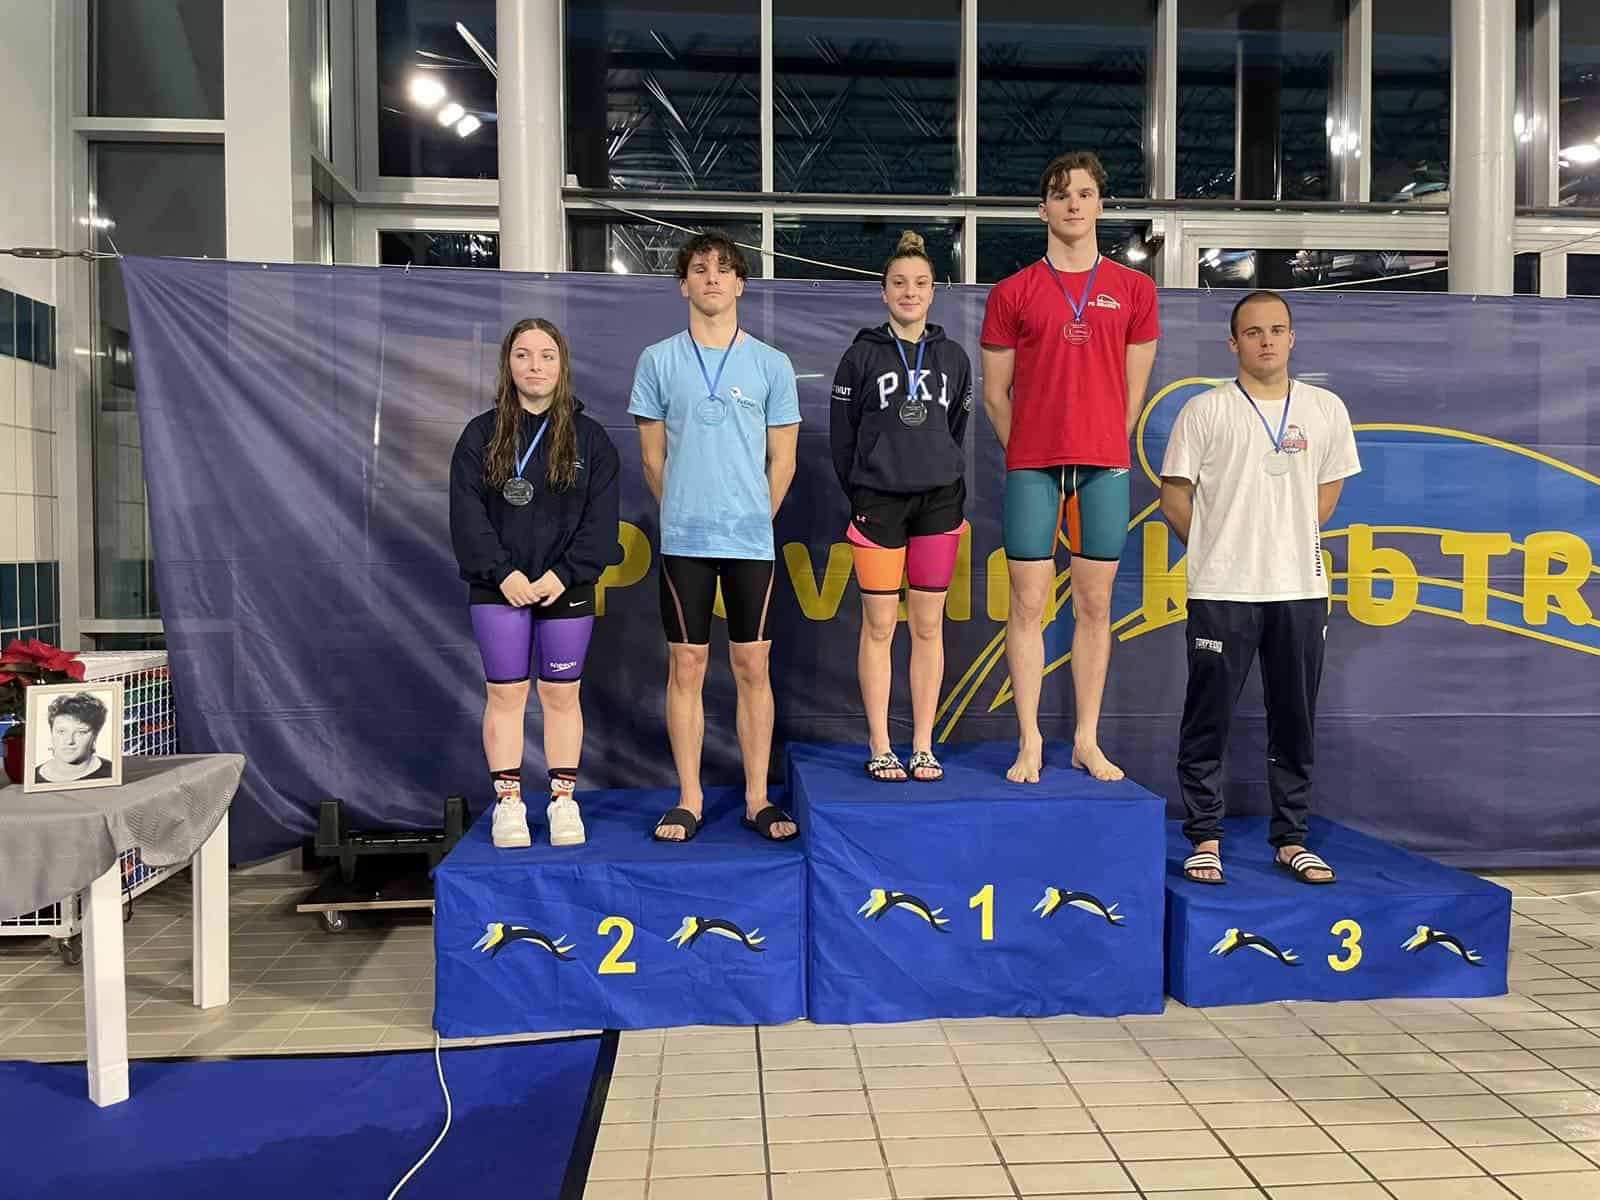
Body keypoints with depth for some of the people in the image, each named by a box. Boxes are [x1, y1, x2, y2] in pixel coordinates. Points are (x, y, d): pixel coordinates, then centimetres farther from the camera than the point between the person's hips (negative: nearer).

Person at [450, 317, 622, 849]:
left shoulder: (589, 437, 3)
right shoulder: (480, 435, 3)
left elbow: (600, 517, -2)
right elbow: (467, 514, -2)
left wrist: (564, 573, -12)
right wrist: (502, 572, -13)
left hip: (566, 588, 0)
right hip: (500, 587, 0)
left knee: (561, 694, 7)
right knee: (505, 693, 4)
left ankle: (563, 800, 17)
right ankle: (508, 802, 14)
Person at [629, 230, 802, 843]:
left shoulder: (771, 364, 6)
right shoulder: (658, 360, 6)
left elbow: (782, 460, 9)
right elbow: (653, 456, 9)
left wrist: (753, 517, 8)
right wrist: (684, 514, 9)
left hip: (751, 539, 0)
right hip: (683, 539, 0)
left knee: (752, 667, 4)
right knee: (687, 667, 4)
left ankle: (758, 798, 15)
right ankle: (689, 799, 15)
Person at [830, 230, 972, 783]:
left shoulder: (953, 357, 11)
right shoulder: (861, 355, 3)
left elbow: (956, 431, 15)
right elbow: (842, 436, 4)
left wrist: (950, 491, 8)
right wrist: (858, 496, 3)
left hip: (939, 500, 2)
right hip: (877, 501, -2)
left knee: (928, 625, 4)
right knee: (879, 625, 0)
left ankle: (923, 747, 12)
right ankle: (880, 749, 8)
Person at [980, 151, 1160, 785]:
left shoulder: (1133, 288, 10)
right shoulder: (1013, 292, 6)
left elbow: (1133, 387, 13)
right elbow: (995, 393, 8)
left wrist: (1103, 449, 9)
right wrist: (1027, 453, 7)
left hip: (1105, 467, 1)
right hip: (1031, 467, -1)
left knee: (1095, 605, 5)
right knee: (1027, 603, -1)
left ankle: (1087, 741, 14)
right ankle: (1030, 743, 8)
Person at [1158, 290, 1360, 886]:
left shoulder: (1326, 409, 9)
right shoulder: (1205, 411, -1)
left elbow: (1329, 488, 19)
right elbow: (1174, 496, 1)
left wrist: (1291, 543, 12)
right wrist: (1218, 550, 4)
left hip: (1301, 589, 3)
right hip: (1222, 591, -3)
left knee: (1295, 721, 9)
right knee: (1209, 719, 1)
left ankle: (1290, 840, 22)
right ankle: (1206, 839, 13)